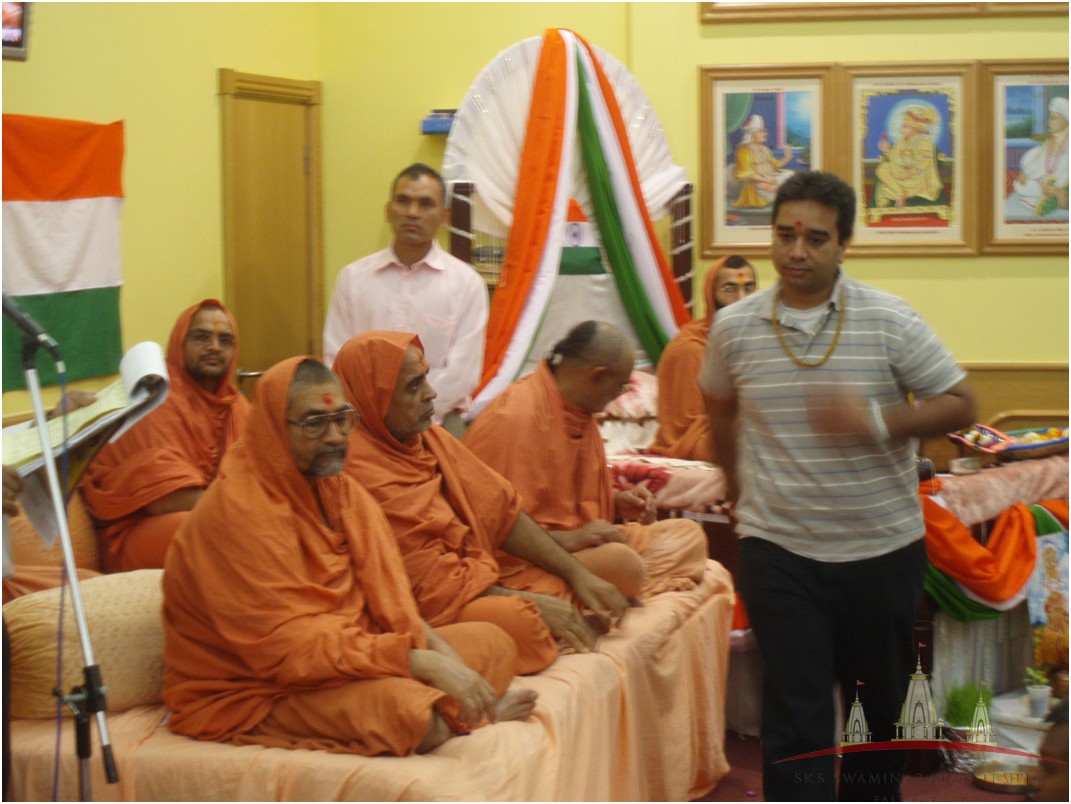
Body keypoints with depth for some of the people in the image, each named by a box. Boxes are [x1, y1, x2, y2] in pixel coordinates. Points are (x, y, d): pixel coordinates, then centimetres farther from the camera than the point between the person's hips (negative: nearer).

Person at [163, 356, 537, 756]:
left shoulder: (336, 485, 7)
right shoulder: (236, 510, -21)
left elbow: (388, 602, 3)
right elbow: (289, 645, -26)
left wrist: (436, 647, -17)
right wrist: (421, 662, -29)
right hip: (253, 695, -9)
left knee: (493, 643, 7)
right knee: (405, 707, -32)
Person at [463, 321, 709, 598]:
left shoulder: (581, 413, 13)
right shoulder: (515, 419, -17)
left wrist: (615, 503, 10)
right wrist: (569, 539, -27)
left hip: (577, 541, 10)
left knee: (687, 534, -1)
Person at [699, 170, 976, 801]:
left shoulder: (891, 322, -8)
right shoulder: (734, 328, -1)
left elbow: (960, 405, -7)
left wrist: (876, 421, -23)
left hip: (883, 545, 0)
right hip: (777, 549, 0)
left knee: (882, 700, 16)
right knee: (794, 716, -4)